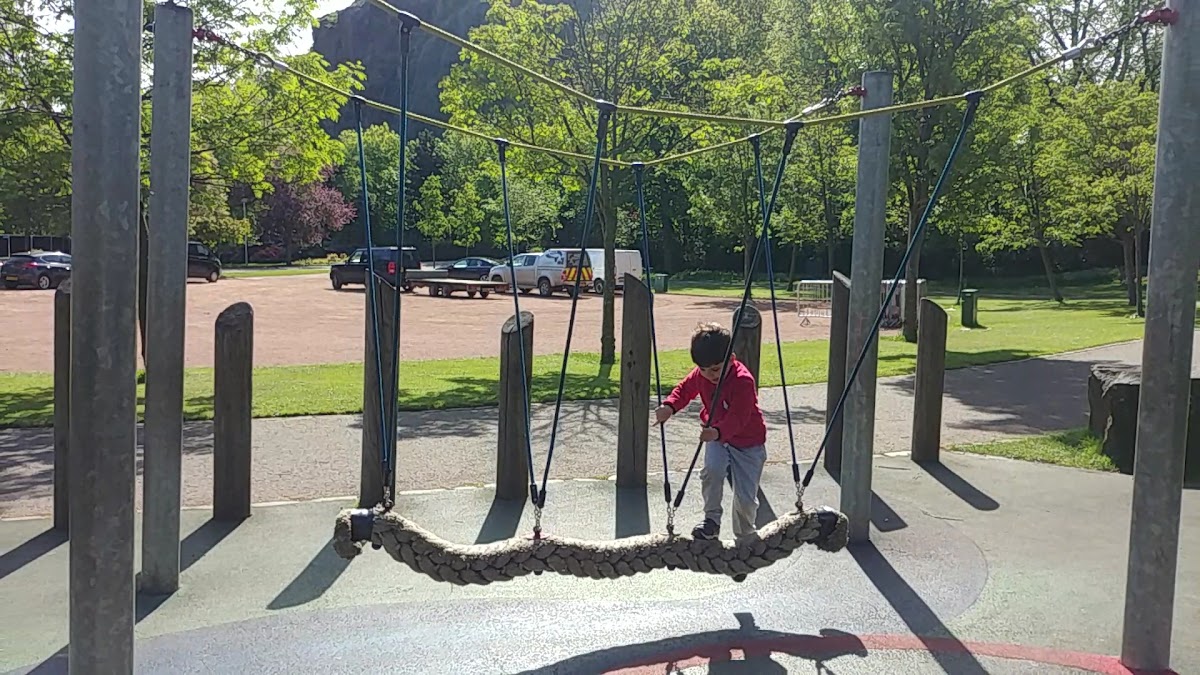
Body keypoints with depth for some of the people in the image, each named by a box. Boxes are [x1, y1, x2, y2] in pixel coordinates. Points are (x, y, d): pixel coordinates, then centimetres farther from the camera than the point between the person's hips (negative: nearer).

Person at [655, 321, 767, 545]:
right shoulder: (700, 375, -10)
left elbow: (738, 417, -37)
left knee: (746, 497, -6)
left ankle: (744, 538, 22)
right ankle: (712, 520, -10)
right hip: (716, 435, 4)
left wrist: (718, 432, -56)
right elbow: (685, 389, 10)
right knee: (712, 468, -29)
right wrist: (669, 406, -11)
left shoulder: (743, 380, -30)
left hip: (748, 442, -4)